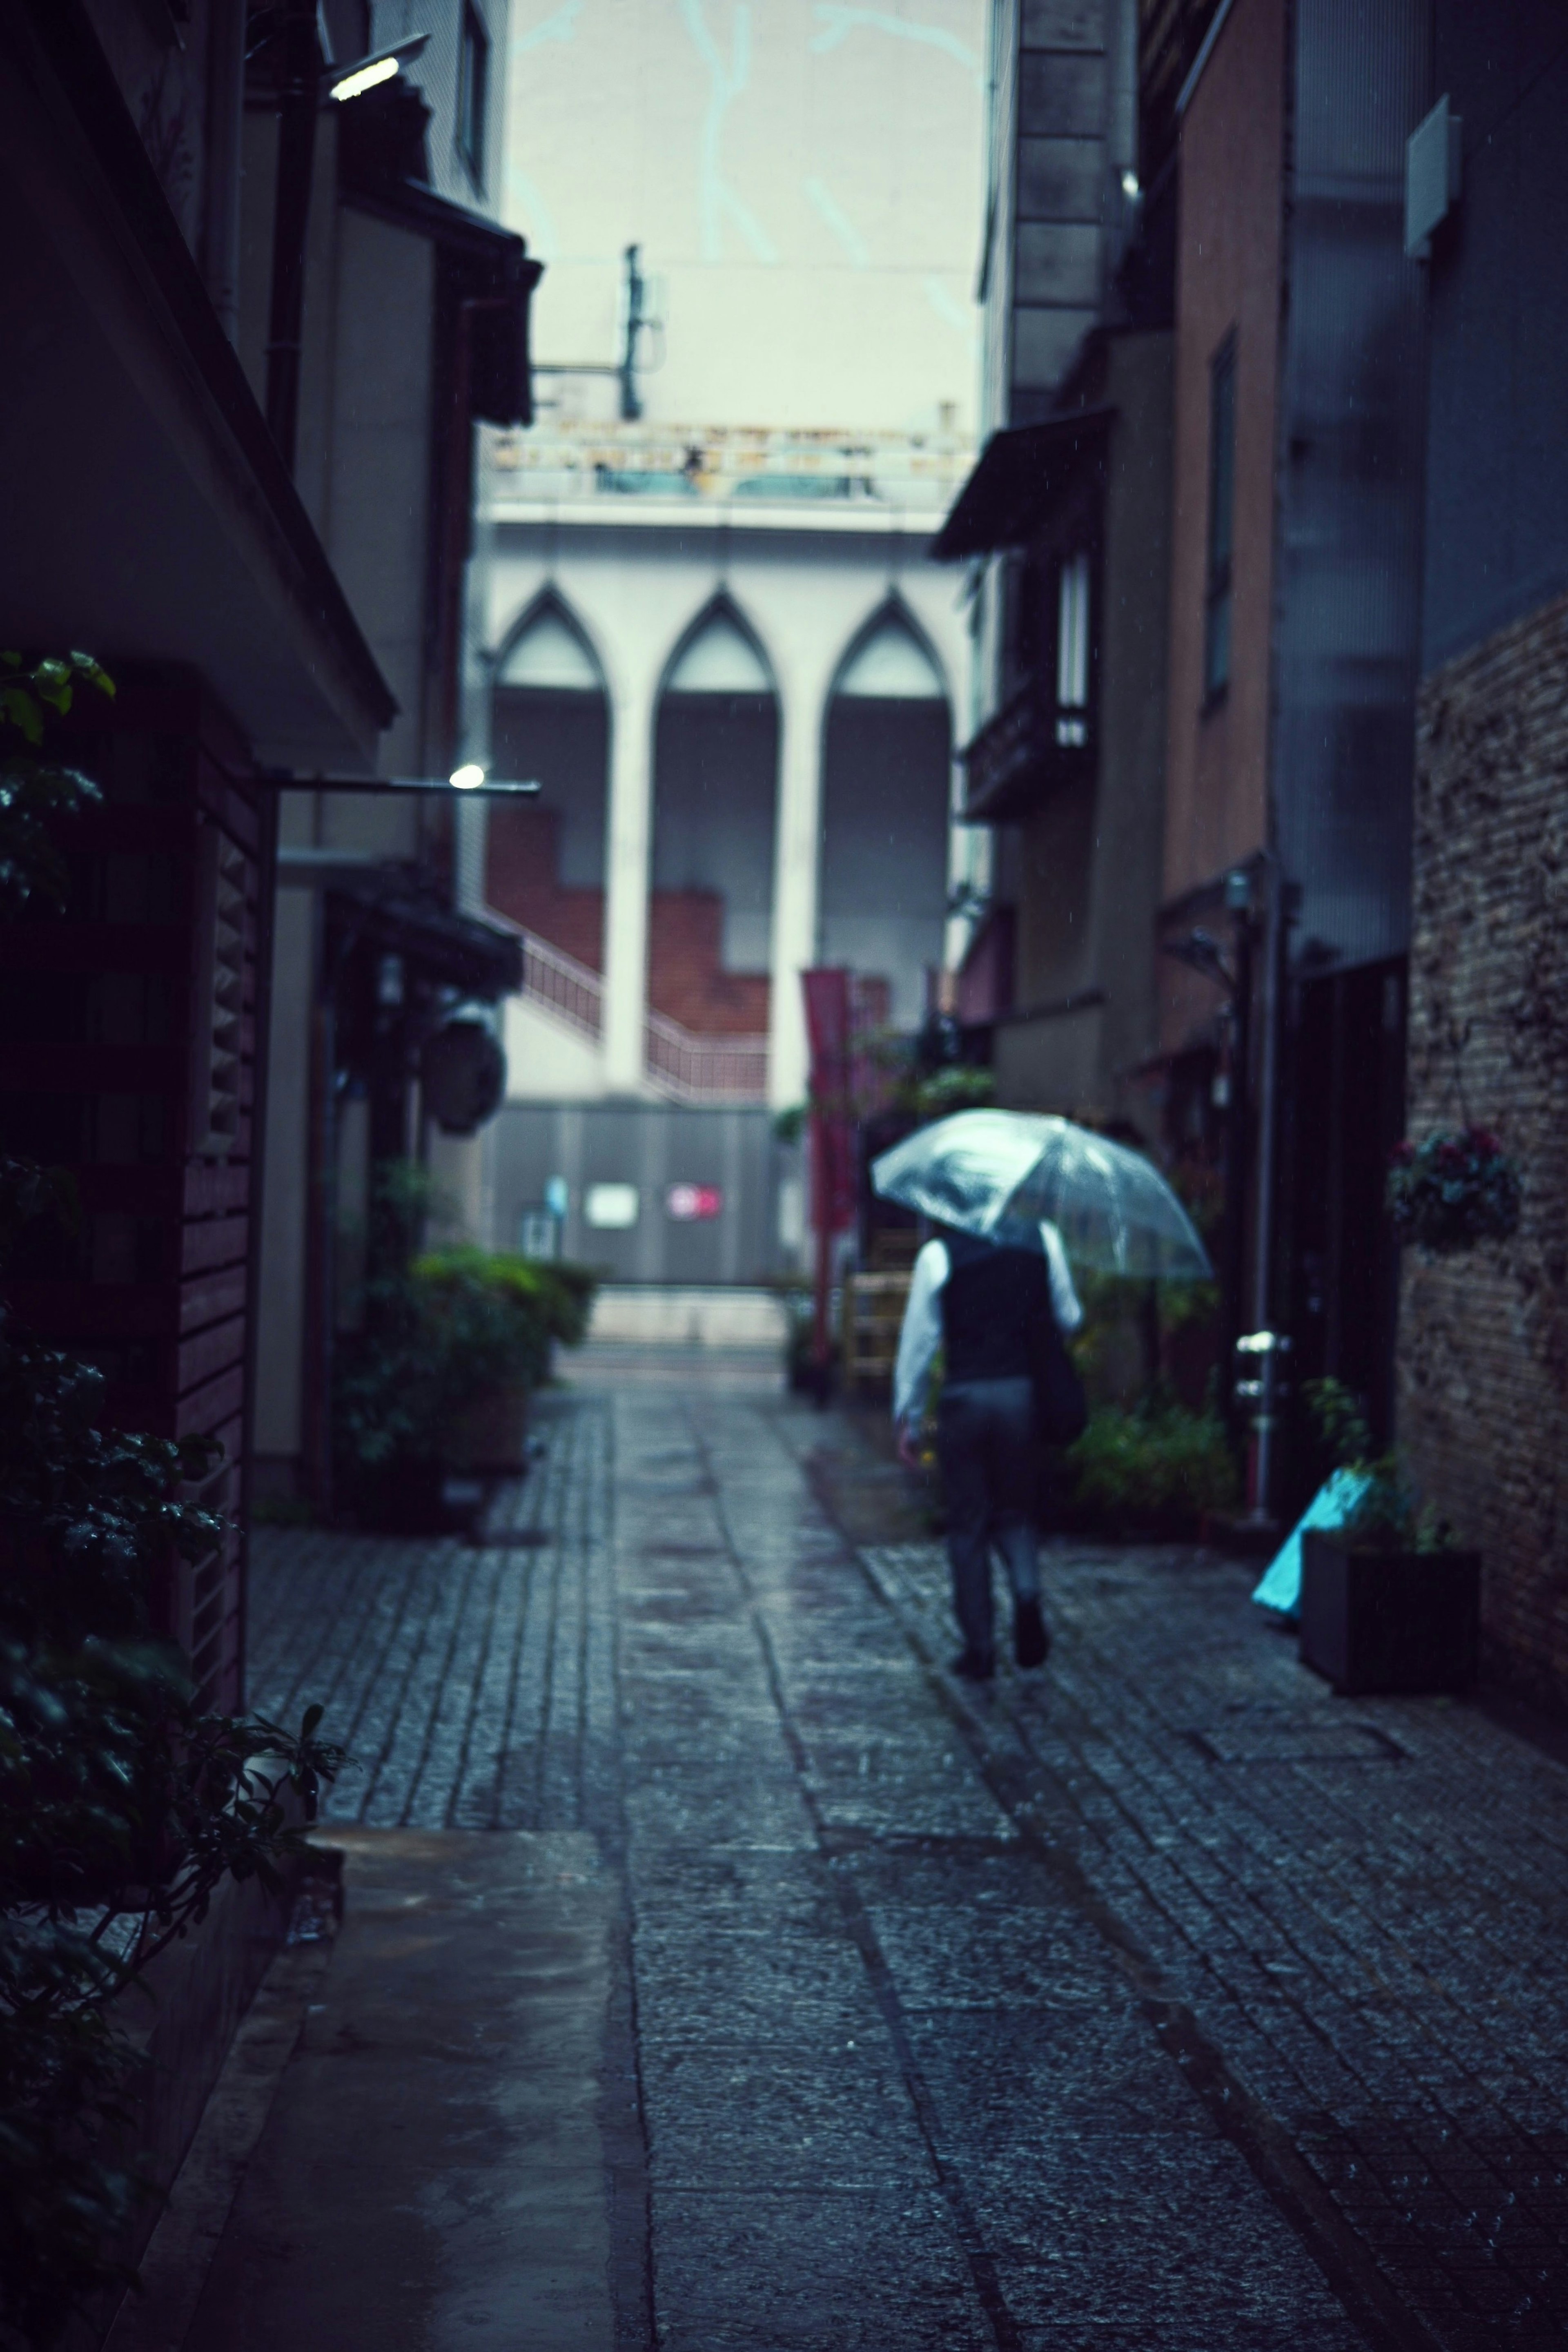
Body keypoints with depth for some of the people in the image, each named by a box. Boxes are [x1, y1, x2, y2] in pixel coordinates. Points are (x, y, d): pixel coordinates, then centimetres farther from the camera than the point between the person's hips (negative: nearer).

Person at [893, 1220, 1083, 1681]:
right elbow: (1069, 1319, 9)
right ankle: (1027, 1593, -11)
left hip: (964, 1398, -2)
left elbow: (917, 1340, 0)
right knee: (1015, 1513, 17)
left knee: (967, 1526, 8)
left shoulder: (938, 1253, -4)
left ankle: (979, 1648, 9)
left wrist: (908, 1419, 8)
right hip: (1024, 1395, 2)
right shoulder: (1043, 1239, 1)